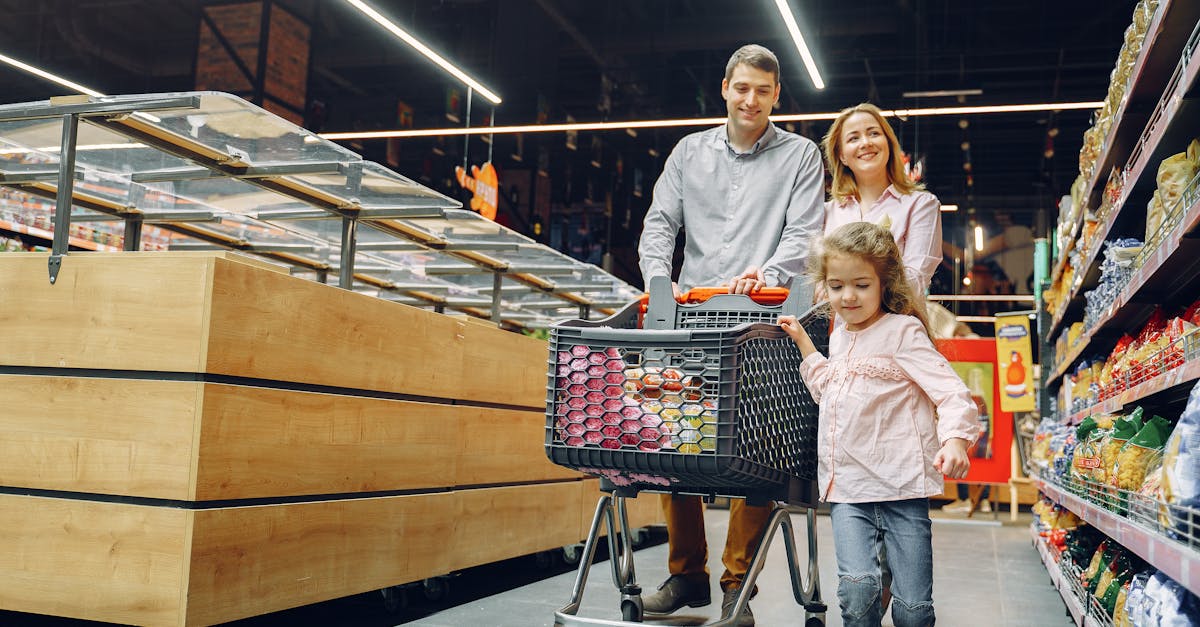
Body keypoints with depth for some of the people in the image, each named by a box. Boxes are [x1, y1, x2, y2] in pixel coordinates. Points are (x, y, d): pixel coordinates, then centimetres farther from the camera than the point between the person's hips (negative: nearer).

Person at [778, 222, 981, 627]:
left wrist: (955, 438, -32)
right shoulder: (839, 337, 15)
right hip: (847, 488, 5)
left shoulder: (903, 331, -5)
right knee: (857, 585, -17)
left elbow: (950, 391, -13)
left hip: (901, 486, -4)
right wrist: (802, 342, 25)